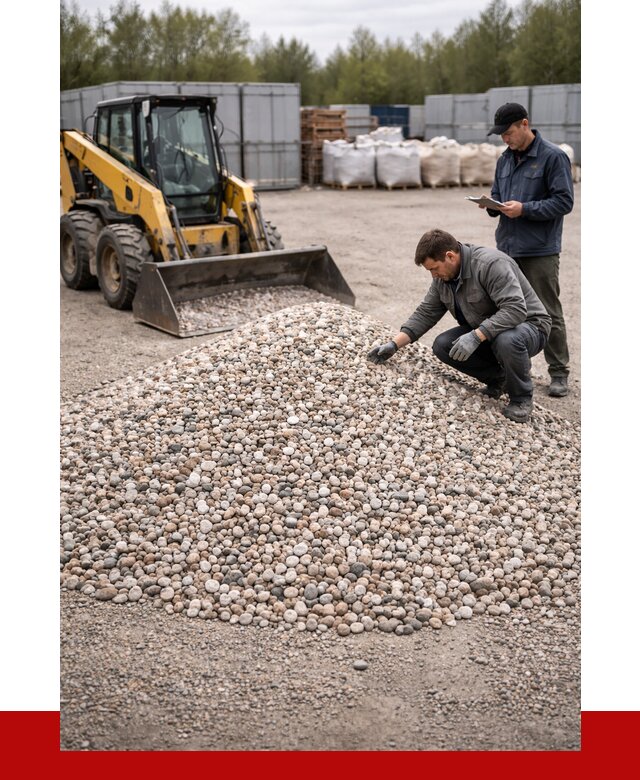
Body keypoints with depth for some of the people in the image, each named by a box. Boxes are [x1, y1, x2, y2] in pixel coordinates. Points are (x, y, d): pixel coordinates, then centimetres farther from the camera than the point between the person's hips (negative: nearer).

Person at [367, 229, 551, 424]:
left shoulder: (491, 264, -28)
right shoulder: (442, 277, -3)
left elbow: (515, 310, -36)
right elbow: (425, 314, 4)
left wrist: (476, 336, -41)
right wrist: (394, 344, -5)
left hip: (528, 324, -7)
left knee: (508, 340, -40)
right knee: (442, 346, -13)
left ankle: (522, 398, -11)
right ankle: (497, 377, 7)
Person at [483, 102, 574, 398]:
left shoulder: (553, 157, -9)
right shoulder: (505, 159, 13)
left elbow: (564, 201, -13)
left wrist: (524, 209, -20)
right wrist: (491, 205, -3)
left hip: (540, 251, -7)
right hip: (507, 248, 7)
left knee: (549, 314, 0)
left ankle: (559, 373, 10)